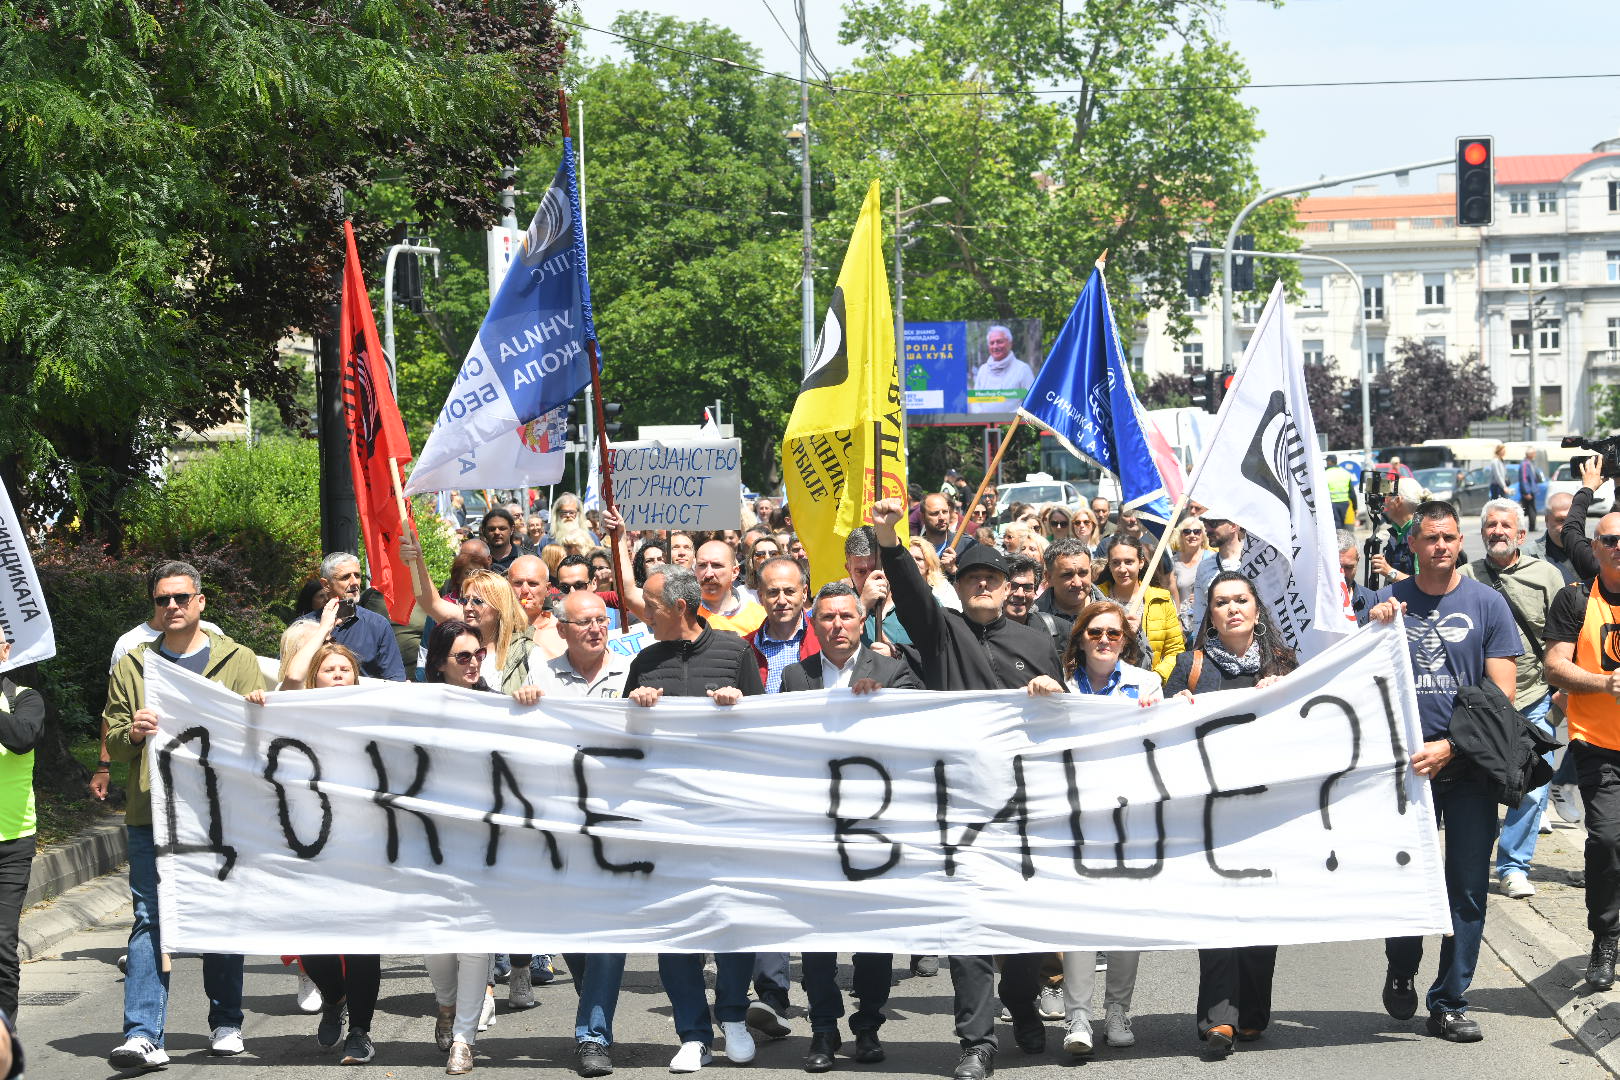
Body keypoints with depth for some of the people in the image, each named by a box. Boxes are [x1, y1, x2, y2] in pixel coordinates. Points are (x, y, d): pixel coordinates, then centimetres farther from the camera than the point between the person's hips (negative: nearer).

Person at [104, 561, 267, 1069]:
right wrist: (132, 733, -12)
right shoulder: (132, 666, 13)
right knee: (150, 921, -7)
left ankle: (226, 1023, 20)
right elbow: (112, 744, 10)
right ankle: (142, 1036, -11)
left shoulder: (239, 661, 9)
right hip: (150, 813, 0)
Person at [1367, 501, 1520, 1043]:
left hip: (1467, 763, -1)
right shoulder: (1387, 602, 4)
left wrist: (1449, 746, -13)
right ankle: (1401, 973, 30)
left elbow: (1502, 694, -2)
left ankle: (1449, 1003, 9)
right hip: (1405, 763, 1)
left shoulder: (1486, 603, 0)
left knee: (1467, 889, 0)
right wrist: (1376, 631, -11)